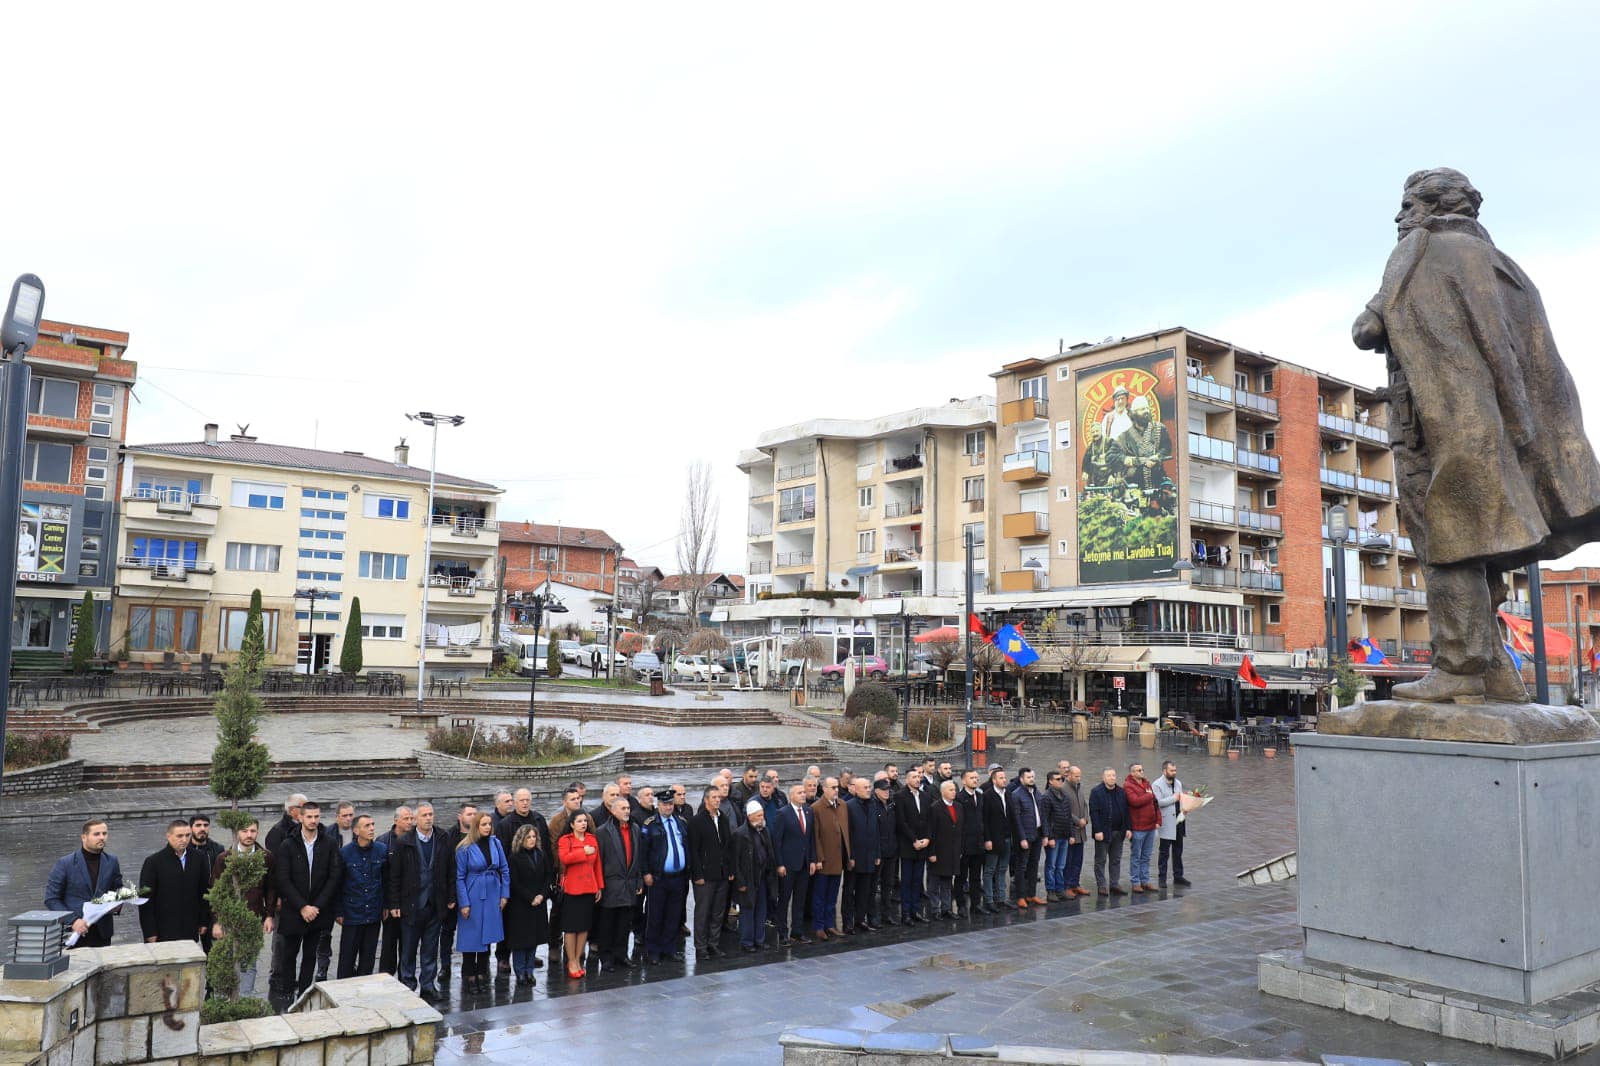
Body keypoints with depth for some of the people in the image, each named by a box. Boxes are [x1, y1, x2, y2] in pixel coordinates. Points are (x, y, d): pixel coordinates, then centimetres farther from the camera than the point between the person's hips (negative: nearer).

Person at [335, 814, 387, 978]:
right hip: (351, 914, -3)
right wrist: (338, 912, -1)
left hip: (373, 915, 3)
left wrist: (386, 905, 8)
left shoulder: (382, 850, -1)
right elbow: (337, 884, -2)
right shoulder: (344, 852, -9)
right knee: (347, 958, 4)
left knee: (368, 959, 11)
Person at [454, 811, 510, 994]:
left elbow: (504, 870, 6)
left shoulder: (495, 843, 1)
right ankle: (469, 977, 15)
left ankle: (482, 975, 21)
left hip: (492, 897, 4)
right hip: (472, 898, -3)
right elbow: (460, 877, -7)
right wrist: (463, 903, -10)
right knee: (471, 937, 2)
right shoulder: (464, 848, -10)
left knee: (487, 936, 9)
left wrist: (504, 894, 2)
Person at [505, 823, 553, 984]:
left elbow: (549, 875, 6)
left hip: (539, 904, 4)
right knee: (521, 938, 0)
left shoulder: (542, 855, 6)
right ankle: (520, 972, 11)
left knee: (535, 938, 6)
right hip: (520, 905, -4)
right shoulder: (514, 857, -8)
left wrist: (542, 895, -7)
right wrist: (530, 898, -13)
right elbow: (514, 883, -10)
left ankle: (529, 971, 15)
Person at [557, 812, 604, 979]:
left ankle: (578, 959, 19)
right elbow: (565, 858, -21)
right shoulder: (564, 840, -2)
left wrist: (600, 887, 9)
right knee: (571, 926, 1)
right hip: (571, 889, -4)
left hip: (589, 889, 4)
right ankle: (571, 962, 11)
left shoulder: (593, 839, 10)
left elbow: (597, 864, 11)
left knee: (585, 926, 8)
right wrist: (584, 851, -15)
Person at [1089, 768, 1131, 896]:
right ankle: (1101, 886, 7)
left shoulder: (1121, 793, 10)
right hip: (1103, 832, -6)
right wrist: (1098, 831, -18)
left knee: (1116, 860, 10)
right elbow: (1093, 812, -12)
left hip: (1118, 832, 6)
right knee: (1101, 860, 2)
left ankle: (1114, 885, 17)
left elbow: (1126, 812, 13)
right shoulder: (1096, 792, -8)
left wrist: (1128, 828, 4)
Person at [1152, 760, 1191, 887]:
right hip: (1166, 824, -7)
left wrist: (1183, 809, 2)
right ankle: (1161, 878, 9)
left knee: (1178, 851, 14)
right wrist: (1174, 798, -17)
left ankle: (1178, 876, 23)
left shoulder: (1178, 783, 14)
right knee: (1164, 852, 1)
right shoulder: (1157, 785, -10)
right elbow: (1158, 802, -21)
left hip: (1179, 821, 7)